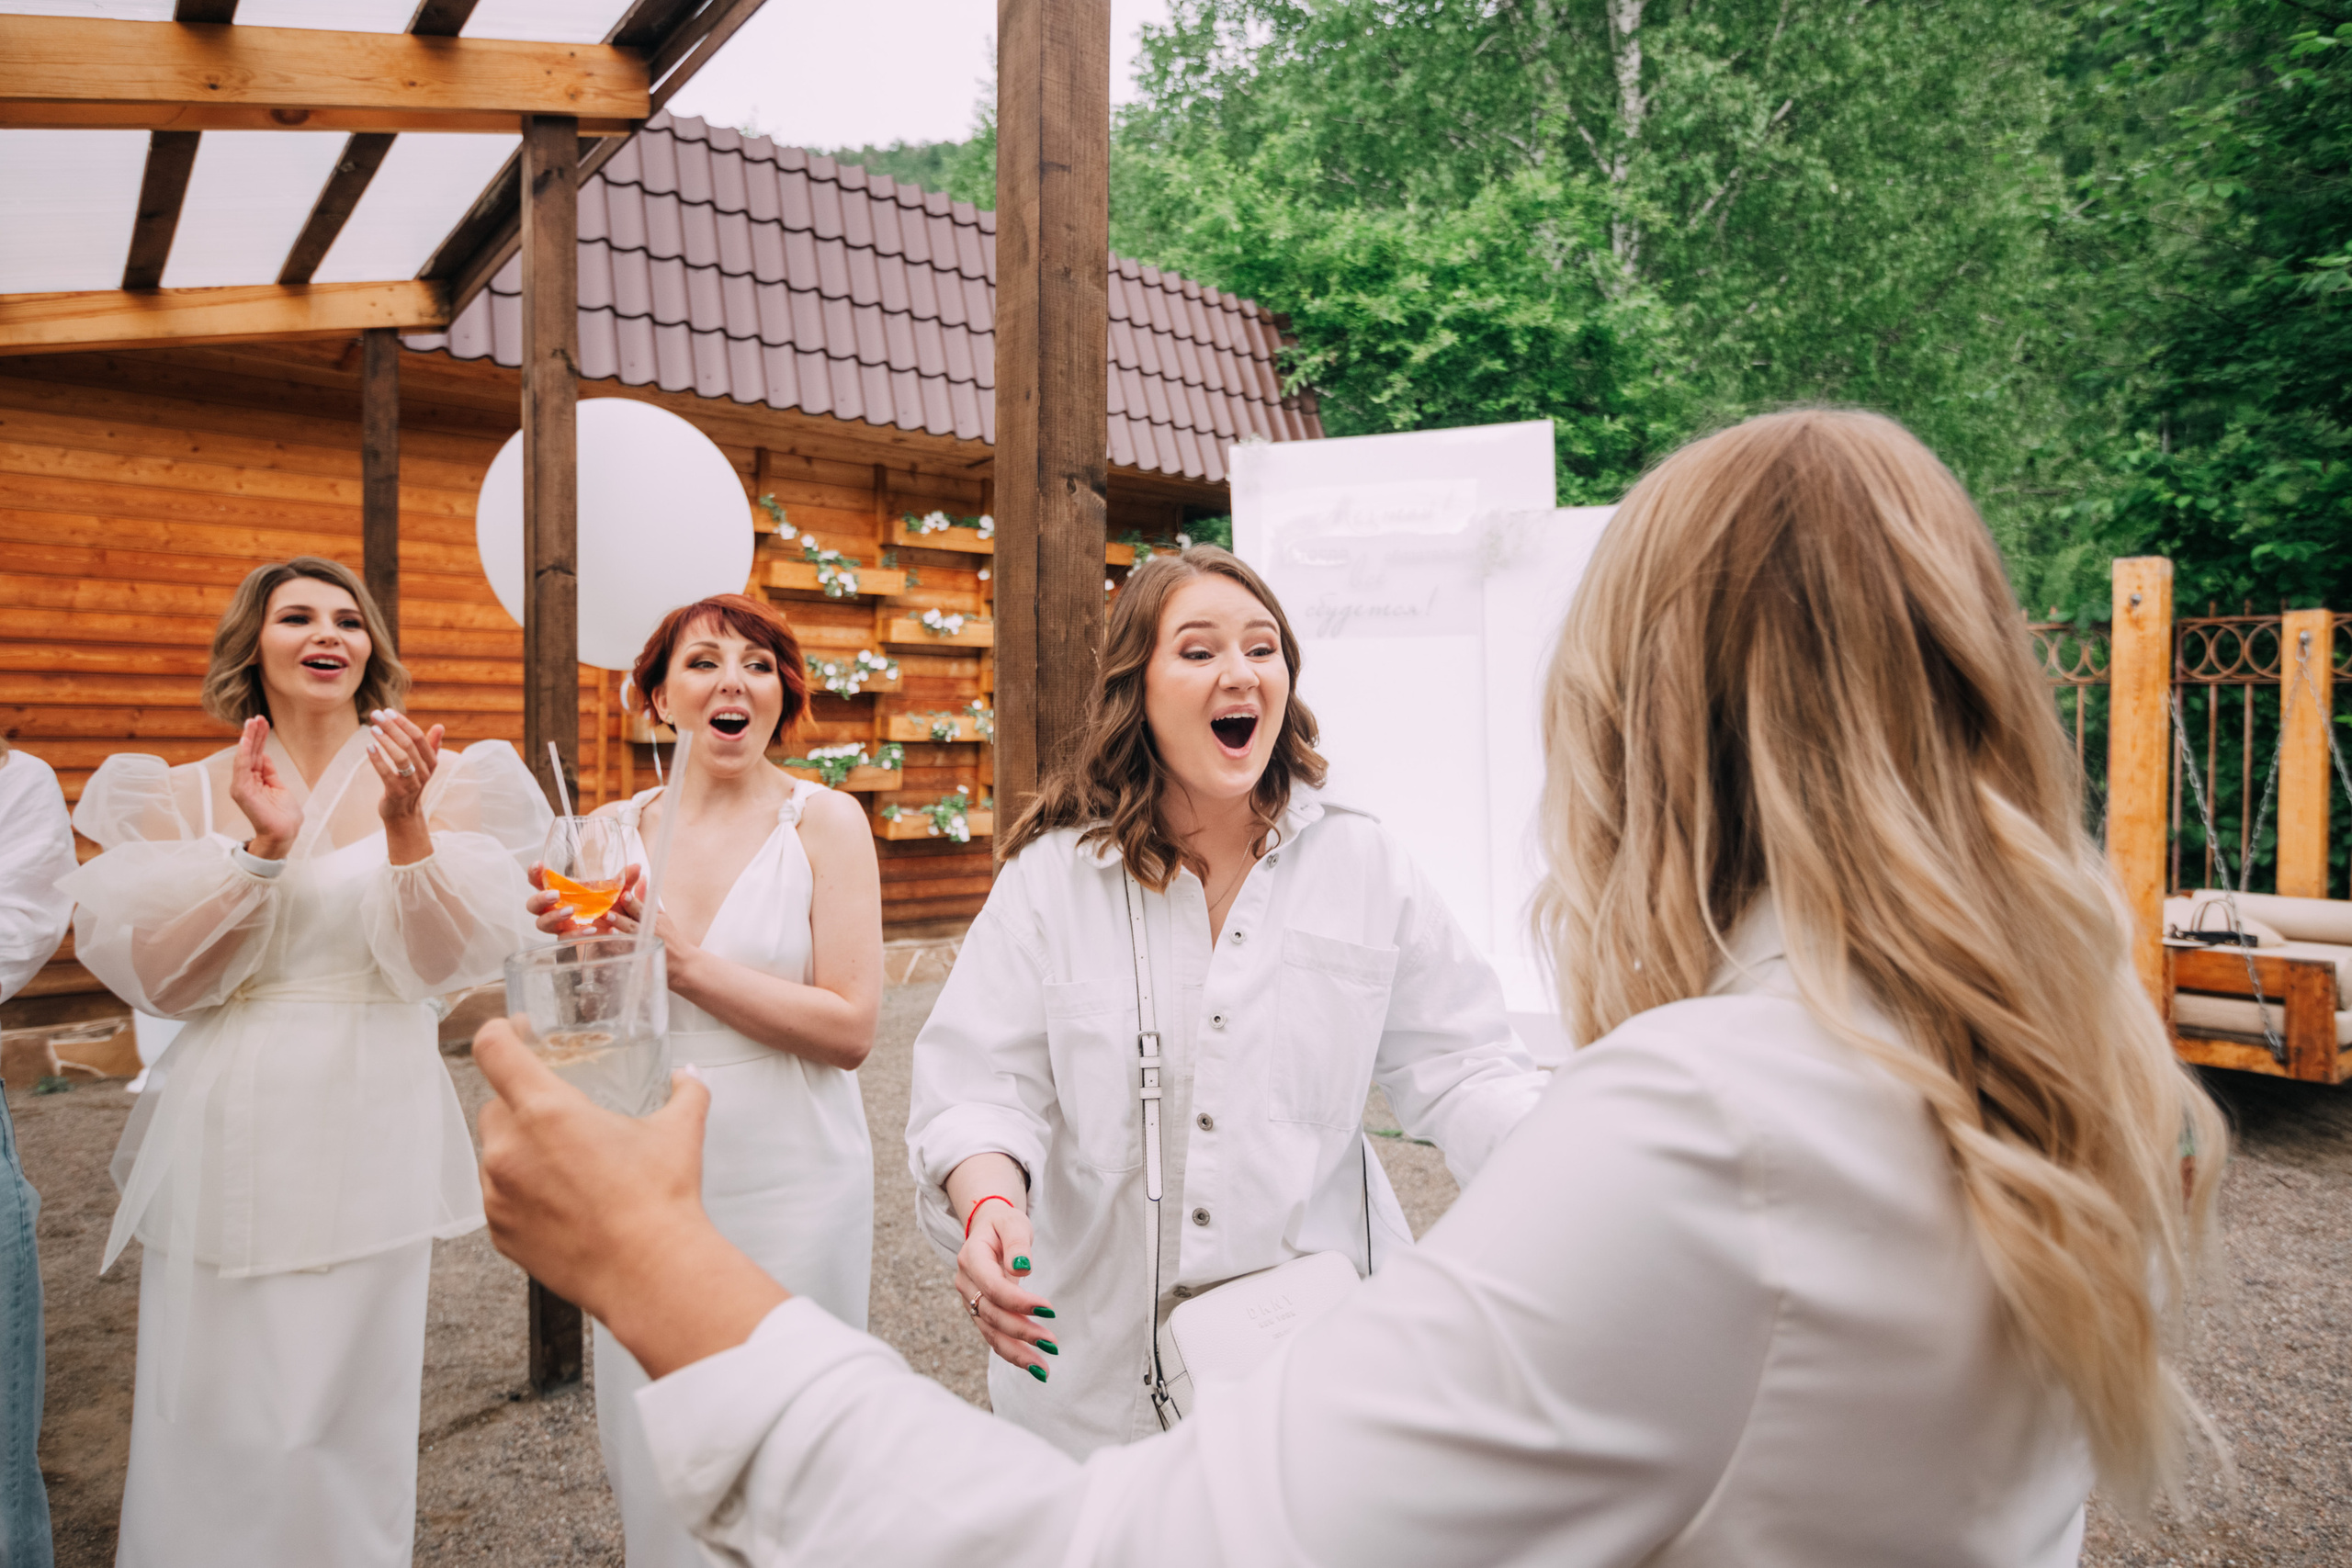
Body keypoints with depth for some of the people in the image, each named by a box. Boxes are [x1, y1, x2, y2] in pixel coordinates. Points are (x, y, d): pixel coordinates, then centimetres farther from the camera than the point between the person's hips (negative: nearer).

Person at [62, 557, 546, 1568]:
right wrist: (261, 849, -17)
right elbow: (161, 980, -4)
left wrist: (405, 823, -22)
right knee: (214, 1421, 9)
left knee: (346, 1414, 8)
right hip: (229, 1133, 1)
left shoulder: (435, 783, -1)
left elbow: (444, 960, -8)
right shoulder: (185, 794, 4)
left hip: (370, 1133, -1)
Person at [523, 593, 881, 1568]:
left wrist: (687, 961, -19)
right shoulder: (614, 831, 2)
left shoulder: (824, 821, -8)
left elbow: (850, 1029, -14)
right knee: (651, 1466, 16)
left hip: (787, 1184, -3)